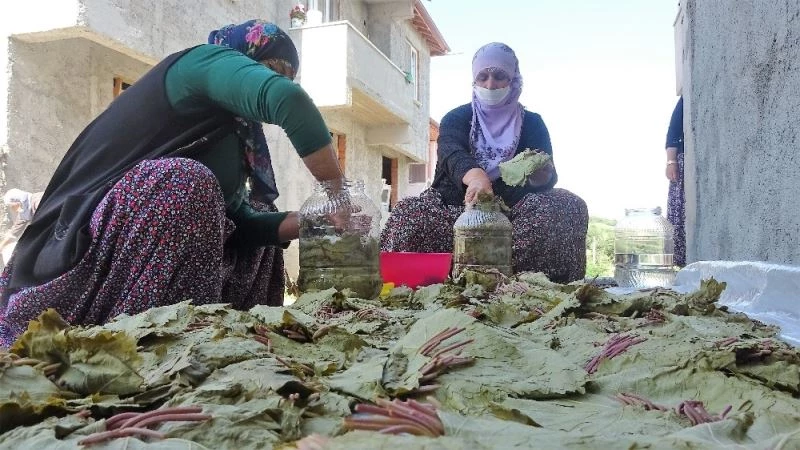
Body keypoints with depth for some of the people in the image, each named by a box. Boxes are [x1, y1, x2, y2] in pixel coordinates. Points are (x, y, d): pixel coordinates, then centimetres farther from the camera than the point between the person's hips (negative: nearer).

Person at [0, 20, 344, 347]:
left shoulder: (225, 127, 17)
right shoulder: (205, 62, -6)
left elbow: (238, 222, 8)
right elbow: (287, 99, -27)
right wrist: (337, 193, -20)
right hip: (81, 253, -9)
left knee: (258, 228, 13)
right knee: (185, 183, -31)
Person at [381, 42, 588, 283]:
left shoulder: (532, 123, 10)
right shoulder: (456, 118, 6)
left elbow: (547, 179, -3)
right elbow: (451, 154, -18)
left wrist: (541, 174, -30)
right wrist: (474, 176, -42)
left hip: (514, 210, 2)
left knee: (571, 206, -25)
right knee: (409, 213, -28)